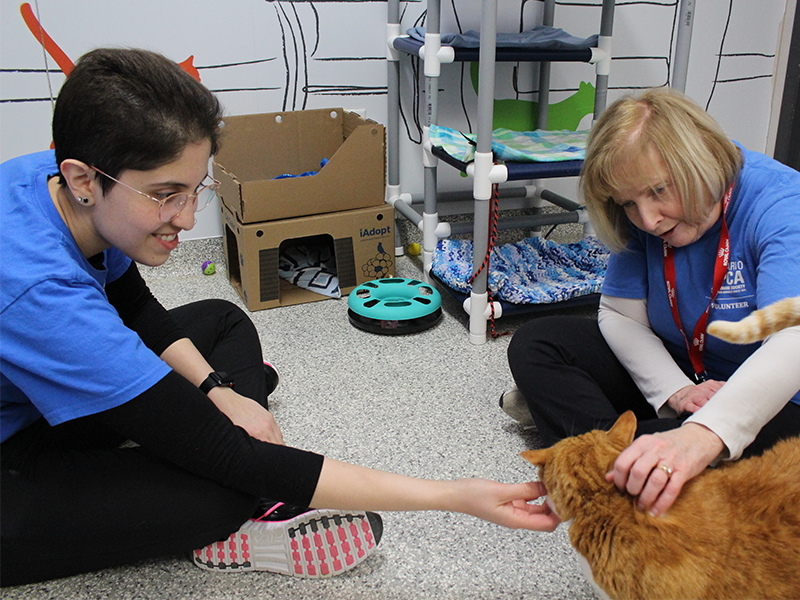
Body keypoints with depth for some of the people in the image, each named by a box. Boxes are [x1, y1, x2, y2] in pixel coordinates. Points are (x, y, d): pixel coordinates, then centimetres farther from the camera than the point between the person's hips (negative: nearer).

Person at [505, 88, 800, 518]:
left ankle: (564, 415, -24)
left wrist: (700, 437, -57)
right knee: (534, 344, -5)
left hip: (764, 398, -4)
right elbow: (620, 315, -3)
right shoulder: (644, 215, -8)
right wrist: (673, 391, -22)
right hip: (671, 371, 5)